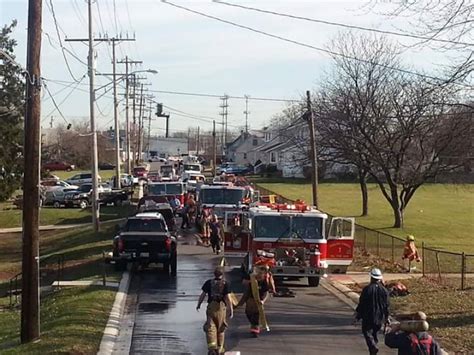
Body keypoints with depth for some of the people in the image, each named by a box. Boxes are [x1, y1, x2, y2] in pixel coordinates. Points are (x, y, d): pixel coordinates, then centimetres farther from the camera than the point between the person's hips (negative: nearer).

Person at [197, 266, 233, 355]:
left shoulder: (209, 283, 1)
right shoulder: (225, 284, -4)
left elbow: (203, 295, 3)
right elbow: (228, 298, -8)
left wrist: (198, 304, 17)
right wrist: (231, 310, -4)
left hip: (211, 307, 0)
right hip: (221, 307, 0)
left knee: (210, 328, 0)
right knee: (220, 329, 13)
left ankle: (211, 346, -20)